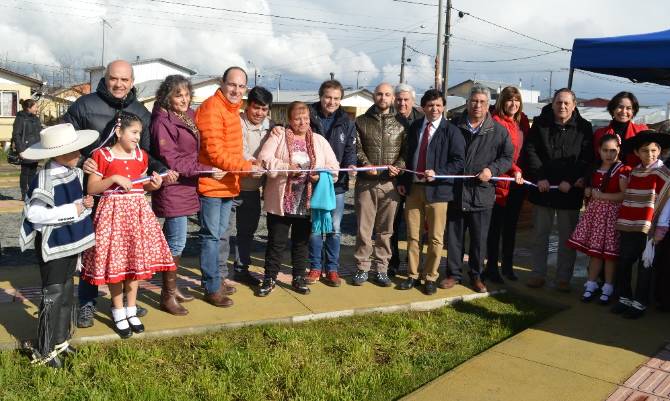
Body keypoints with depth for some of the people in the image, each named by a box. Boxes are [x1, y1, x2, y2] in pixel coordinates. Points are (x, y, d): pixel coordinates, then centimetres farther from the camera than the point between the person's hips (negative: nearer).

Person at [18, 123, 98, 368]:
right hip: (52, 244, -8)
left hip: (71, 241, 8)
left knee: (67, 291, 17)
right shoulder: (45, 180, -22)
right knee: (53, 295, 0)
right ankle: (45, 351, 13)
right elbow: (34, 213, -27)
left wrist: (85, 203, 1)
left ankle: (60, 339, 32)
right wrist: (72, 210, -25)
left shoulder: (75, 173, 3)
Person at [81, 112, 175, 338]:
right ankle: (118, 313, 16)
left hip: (137, 211, 5)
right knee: (114, 263, 0)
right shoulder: (102, 155, -6)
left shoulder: (141, 155, 10)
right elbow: (91, 188, -9)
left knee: (136, 261, 8)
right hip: (113, 212, -5)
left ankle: (131, 310, 23)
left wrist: (153, 185, -1)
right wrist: (114, 178, -20)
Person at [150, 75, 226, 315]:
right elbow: (172, 161, -18)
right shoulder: (163, 122, -14)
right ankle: (168, 296, 10)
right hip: (172, 190, -8)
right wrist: (205, 170, -19)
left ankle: (171, 288, 29)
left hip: (186, 188, 8)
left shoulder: (189, 116, 10)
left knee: (174, 240, 16)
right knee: (176, 243, -3)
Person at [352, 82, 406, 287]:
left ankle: (381, 269, 17)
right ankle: (362, 268, 13)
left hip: (390, 183, 0)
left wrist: (398, 167, -11)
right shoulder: (361, 121, 9)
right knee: (364, 228, 2)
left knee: (385, 229, 7)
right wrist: (365, 164, -14)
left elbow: (407, 151, 7)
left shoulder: (401, 123, 9)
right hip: (366, 182, 0)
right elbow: (356, 148, 3)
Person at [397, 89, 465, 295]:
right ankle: (413, 275, 21)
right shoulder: (414, 127, 11)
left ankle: (430, 278, 17)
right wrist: (402, 181, 8)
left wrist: (437, 174, -19)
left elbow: (458, 161, -7)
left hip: (437, 189, -4)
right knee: (412, 235, 9)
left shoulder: (451, 131, -4)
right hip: (413, 187, 4)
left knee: (435, 238, 4)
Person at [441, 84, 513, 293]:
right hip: (456, 191, 1)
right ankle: (453, 274, 22)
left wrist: (492, 170, -10)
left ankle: (476, 276, 23)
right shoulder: (455, 127, 5)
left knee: (479, 238, 8)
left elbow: (507, 157, 6)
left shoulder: (498, 131, 2)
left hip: (482, 192, -1)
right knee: (454, 236, 9)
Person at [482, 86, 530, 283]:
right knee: (496, 225, 1)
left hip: (518, 181, 7)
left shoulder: (522, 121, 12)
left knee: (511, 225, 15)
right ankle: (492, 267, 11)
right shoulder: (496, 121, -10)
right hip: (501, 181, -7)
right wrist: (514, 170, -23)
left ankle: (507, 265, 27)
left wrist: (523, 172, 7)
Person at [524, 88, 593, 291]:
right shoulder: (540, 123, 4)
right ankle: (538, 274, 18)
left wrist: (571, 181, -14)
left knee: (567, 236, 5)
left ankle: (563, 278, 15)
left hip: (570, 191, -1)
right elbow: (530, 150, -1)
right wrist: (539, 177, -11)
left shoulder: (583, 127, 1)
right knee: (540, 234, 8)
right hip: (543, 188, 1)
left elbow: (587, 158, -4)